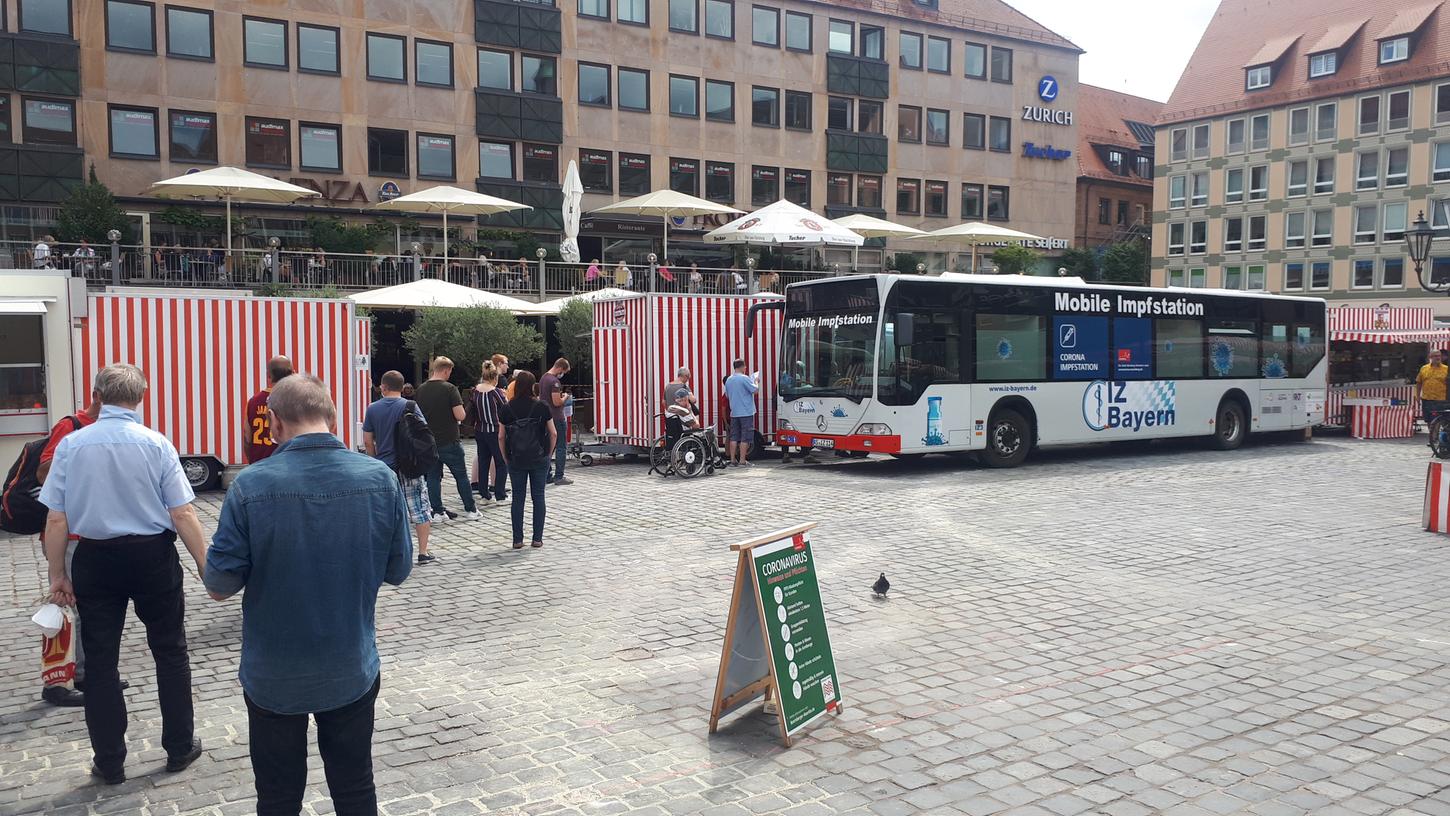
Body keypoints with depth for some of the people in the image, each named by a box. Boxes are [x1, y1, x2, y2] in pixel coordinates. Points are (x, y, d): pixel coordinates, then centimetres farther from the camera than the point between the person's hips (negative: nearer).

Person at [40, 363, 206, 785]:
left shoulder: (71, 444, -5)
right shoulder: (156, 444, -10)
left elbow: (56, 519, -4)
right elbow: (182, 515, -12)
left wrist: (57, 575, 6)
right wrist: (204, 565, -4)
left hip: (95, 560, 1)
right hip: (152, 556, -1)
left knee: (100, 660, 13)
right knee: (170, 651, 15)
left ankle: (109, 762, 23)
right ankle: (180, 747, 24)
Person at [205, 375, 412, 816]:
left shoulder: (251, 485, -17)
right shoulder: (380, 478, -11)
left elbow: (219, 586, -11)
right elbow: (398, 570, -2)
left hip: (274, 676, -1)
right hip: (352, 671, 2)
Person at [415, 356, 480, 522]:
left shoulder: (421, 389, 2)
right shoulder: (450, 389, -14)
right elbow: (460, 415, -19)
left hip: (428, 441, 4)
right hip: (449, 441, -4)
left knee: (433, 477, 10)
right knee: (461, 476, 8)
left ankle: (438, 512, 10)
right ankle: (470, 510, 14)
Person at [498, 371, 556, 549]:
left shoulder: (506, 409, -4)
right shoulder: (541, 407, -6)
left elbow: (501, 437, -1)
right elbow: (553, 434, -2)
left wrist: (506, 459, 9)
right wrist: (549, 454, 9)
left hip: (516, 460, 1)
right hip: (539, 459, -1)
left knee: (518, 498, 8)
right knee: (538, 497, 8)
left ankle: (518, 540, 9)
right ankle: (537, 538, 9)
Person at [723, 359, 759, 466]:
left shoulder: (728, 380, 9)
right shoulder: (744, 378, -13)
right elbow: (755, 390, -12)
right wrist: (756, 382, 7)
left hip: (734, 413, 6)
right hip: (746, 412, -6)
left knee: (734, 437, 9)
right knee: (745, 438, -2)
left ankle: (733, 459, 10)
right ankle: (742, 460, -3)